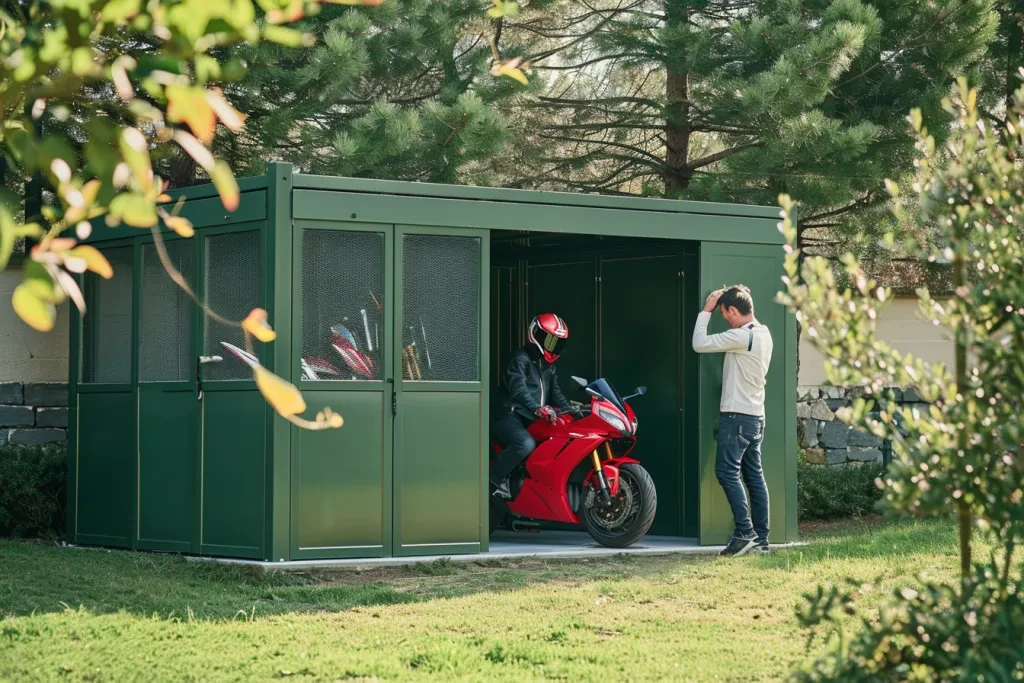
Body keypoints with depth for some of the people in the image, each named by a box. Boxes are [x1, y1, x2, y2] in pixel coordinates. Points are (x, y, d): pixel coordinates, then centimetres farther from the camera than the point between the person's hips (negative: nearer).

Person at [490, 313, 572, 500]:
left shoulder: (548, 366, 21)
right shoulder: (521, 359, -10)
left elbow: (556, 394, 26)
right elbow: (518, 389, -27)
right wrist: (537, 408, -43)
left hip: (533, 421, 9)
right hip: (509, 417, -9)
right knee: (526, 444, -37)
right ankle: (494, 479, -24)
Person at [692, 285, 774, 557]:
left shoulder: (742, 336, -17)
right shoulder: (763, 334, 11)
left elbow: (700, 344, -15)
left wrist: (706, 311, -4)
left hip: (737, 416, -9)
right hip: (755, 416, 9)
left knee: (727, 472, -10)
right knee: (754, 476, 7)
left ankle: (745, 532, -16)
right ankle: (760, 538, 5)